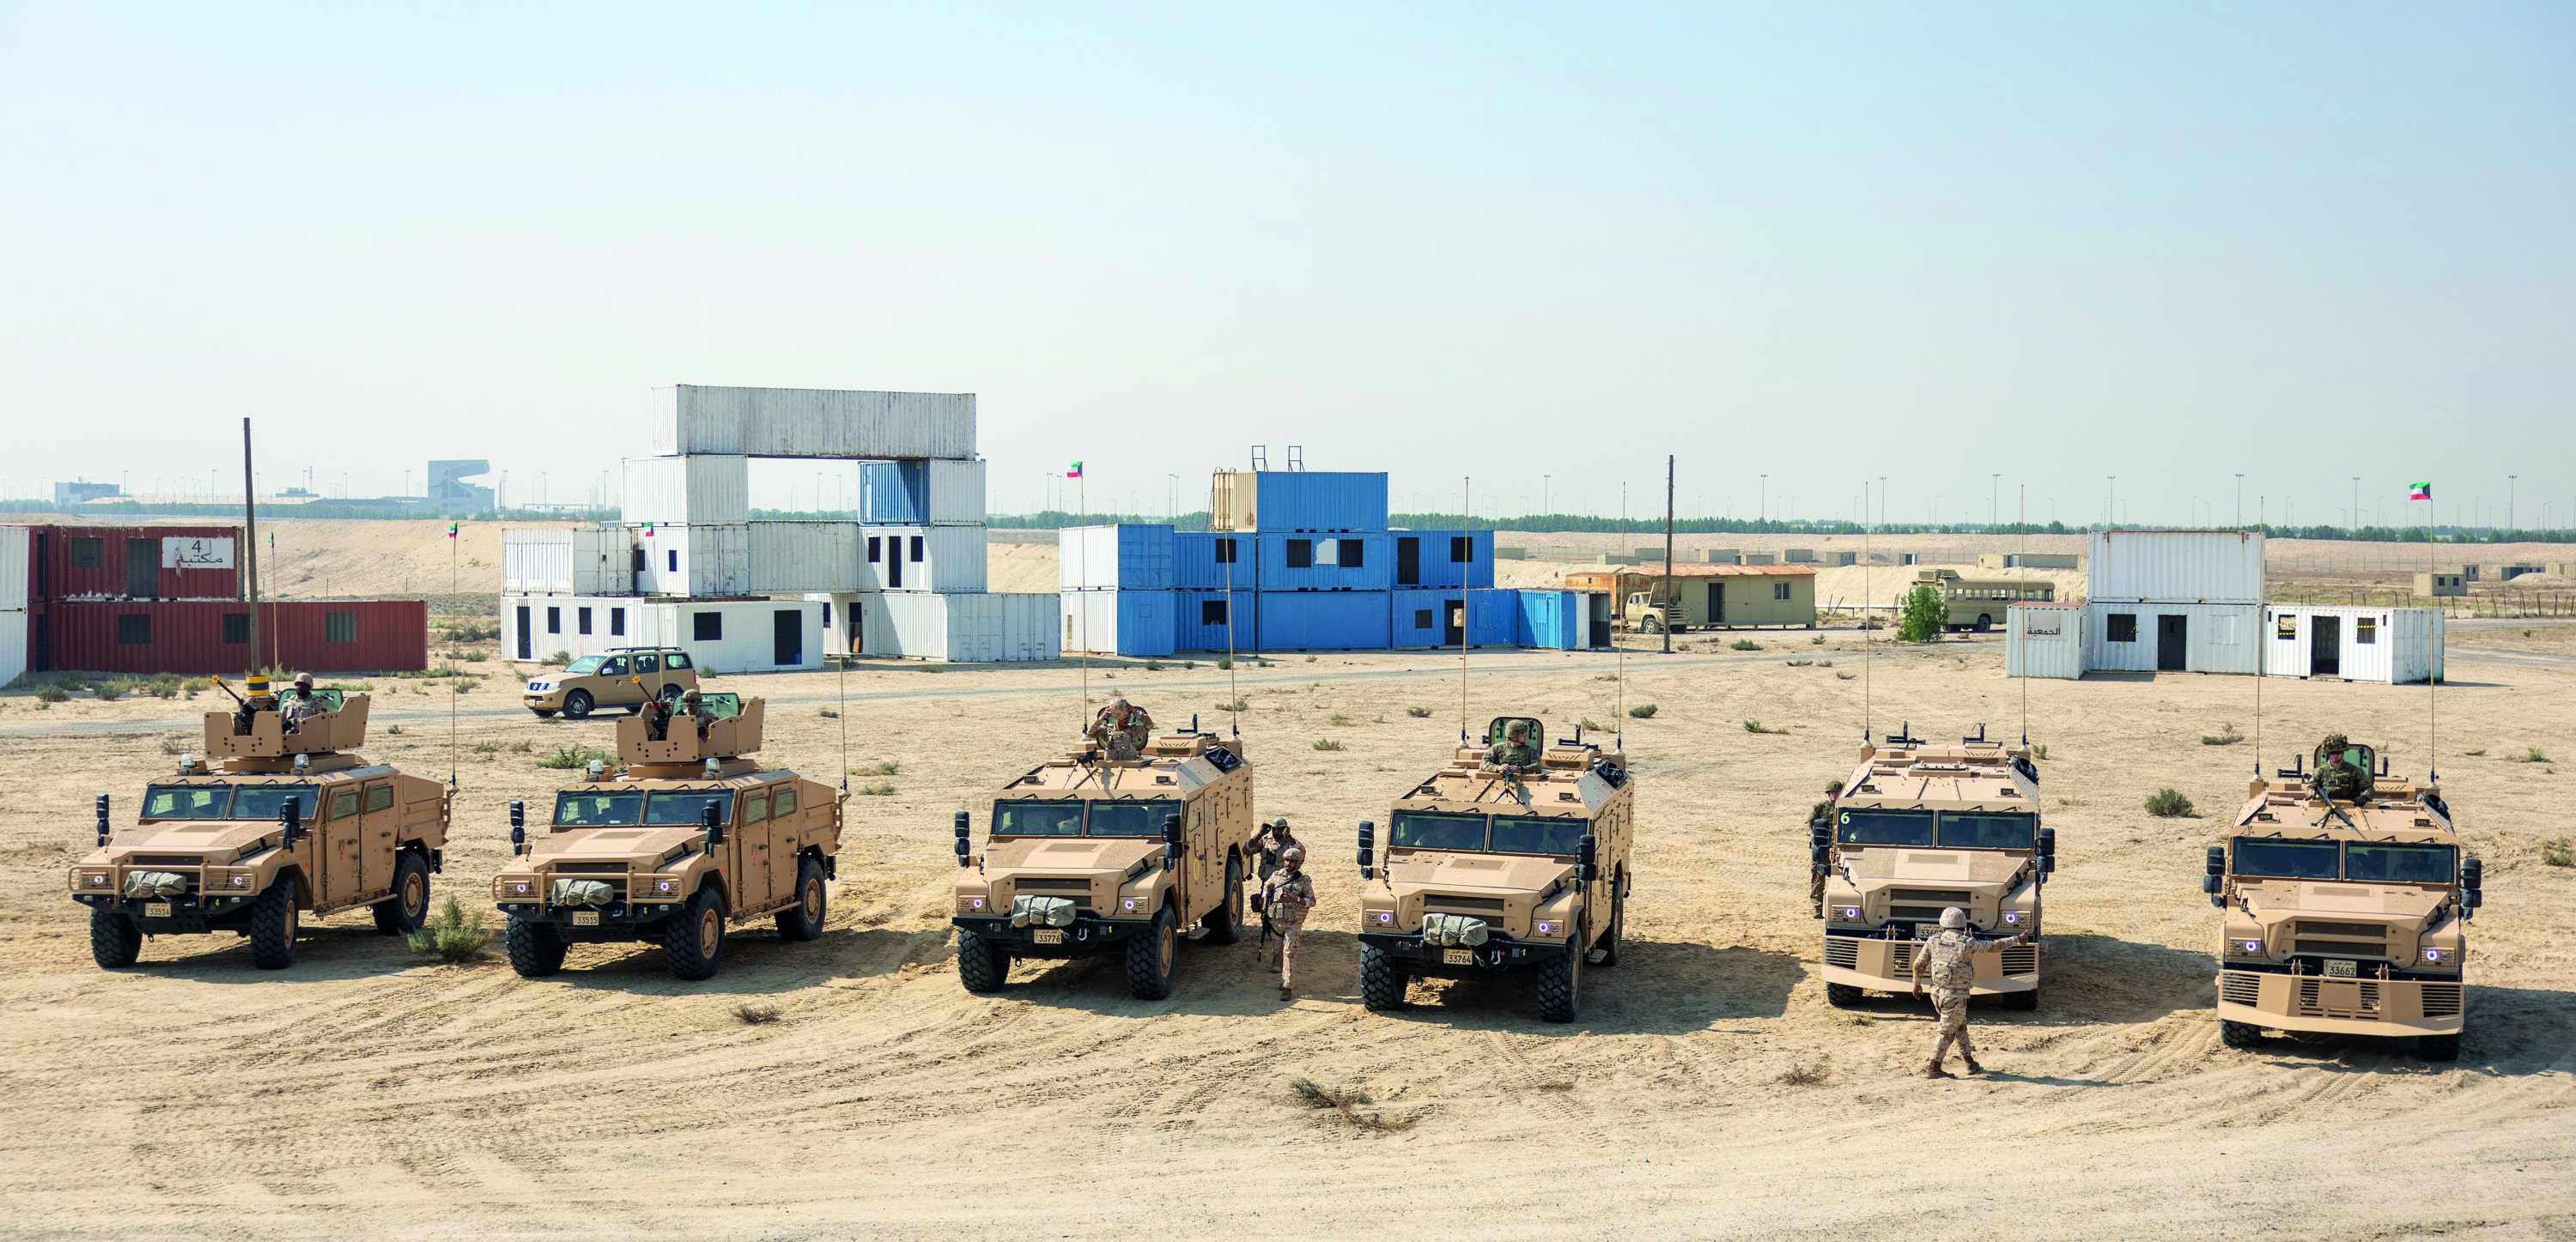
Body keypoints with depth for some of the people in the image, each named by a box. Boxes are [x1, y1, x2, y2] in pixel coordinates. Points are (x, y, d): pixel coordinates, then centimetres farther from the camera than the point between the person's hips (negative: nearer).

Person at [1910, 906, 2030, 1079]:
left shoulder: (1934, 940, 0)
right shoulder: (1967, 943, -11)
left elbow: (1918, 964, 5)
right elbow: (1994, 946, 0)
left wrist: (1917, 984, 22)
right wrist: (2017, 940, 13)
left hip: (1937, 992, 6)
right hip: (1955, 995, -6)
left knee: (1961, 1027, 21)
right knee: (1947, 1033, 3)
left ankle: (1970, 1063, 29)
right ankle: (1933, 1069, 5)